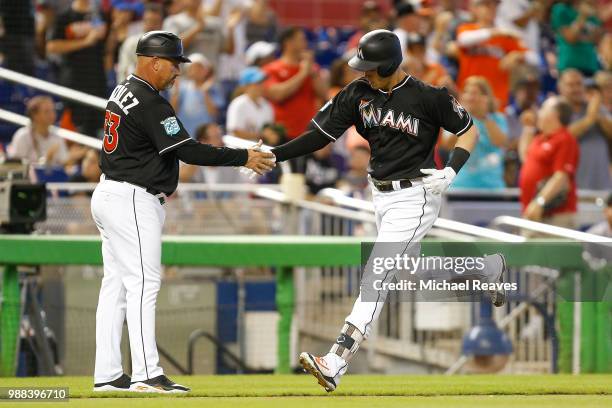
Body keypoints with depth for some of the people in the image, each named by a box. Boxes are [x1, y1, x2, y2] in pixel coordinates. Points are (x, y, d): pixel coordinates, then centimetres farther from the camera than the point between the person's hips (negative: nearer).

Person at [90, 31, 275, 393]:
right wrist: (243, 157, -18)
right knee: (143, 282, -10)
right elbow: (187, 150, -22)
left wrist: (159, 183, 14)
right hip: (132, 200, -10)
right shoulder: (151, 104, -17)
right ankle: (147, 375, -13)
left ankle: (108, 374, 9)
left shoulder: (122, 93, 14)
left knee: (116, 285, 8)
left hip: (109, 196, 10)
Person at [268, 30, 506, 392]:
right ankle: (490, 267, 50)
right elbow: (320, 135, -2)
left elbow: (469, 131, -4)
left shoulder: (428, 98, -16)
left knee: (375, 278, -15)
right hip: (382, 196, 7)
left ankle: (335, 365, -22)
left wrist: (451, 171, -19)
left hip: (415, 196, -7)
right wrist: (273, 155, -13)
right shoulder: (359, 93, -1)